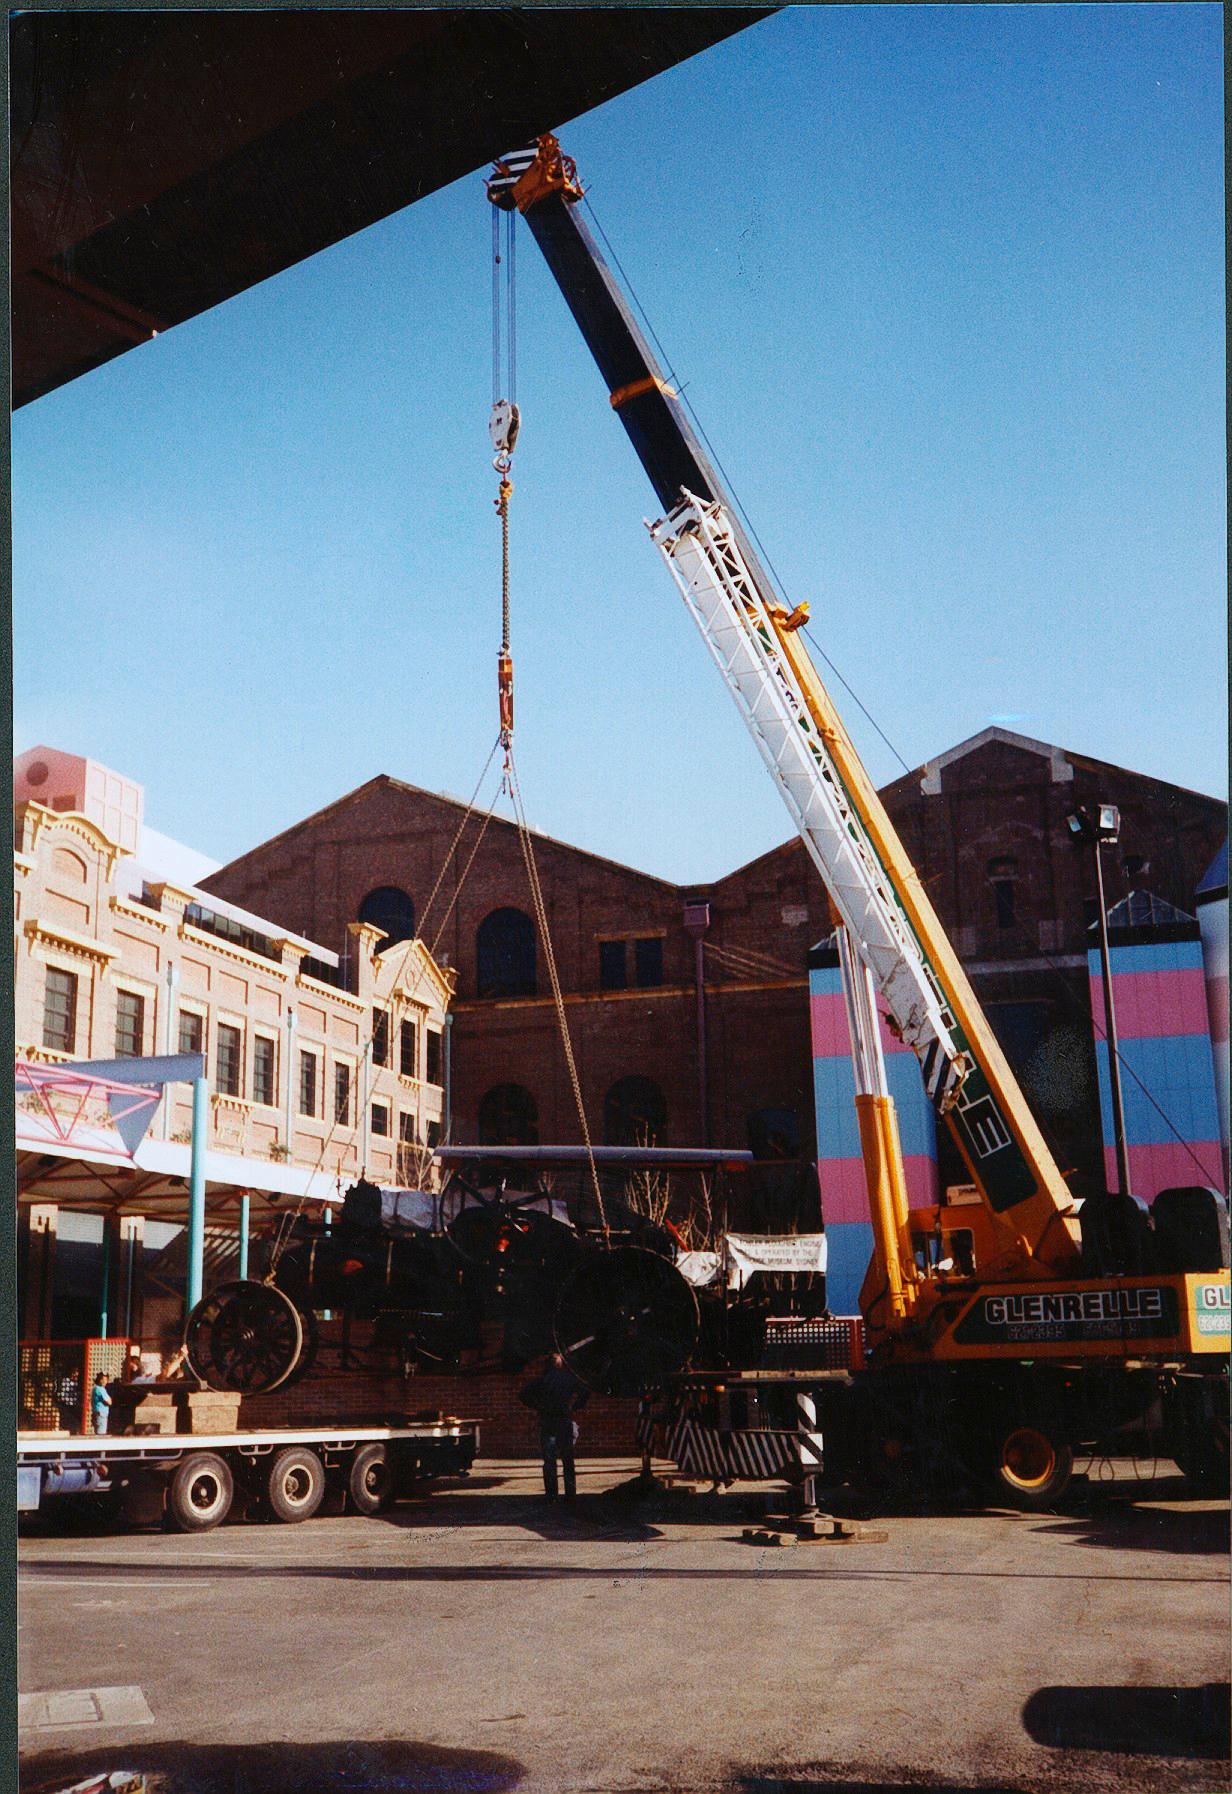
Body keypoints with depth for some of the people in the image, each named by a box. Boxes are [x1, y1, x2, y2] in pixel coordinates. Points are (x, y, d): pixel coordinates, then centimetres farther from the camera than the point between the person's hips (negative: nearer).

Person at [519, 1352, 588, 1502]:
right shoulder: (569, 1378, 6)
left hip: (546, 1423, -1)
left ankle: (551, 1495, -1)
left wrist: (537, 1407, 3)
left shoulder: (541, 1380, 4)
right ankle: (571, 1494, 5)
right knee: (568, 1460, 9)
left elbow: (523, 1395, -4)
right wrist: (574, 1407, 2)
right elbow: (585, 1392, -6)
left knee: (549, 1461, 4)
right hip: (566, 1421, 1)